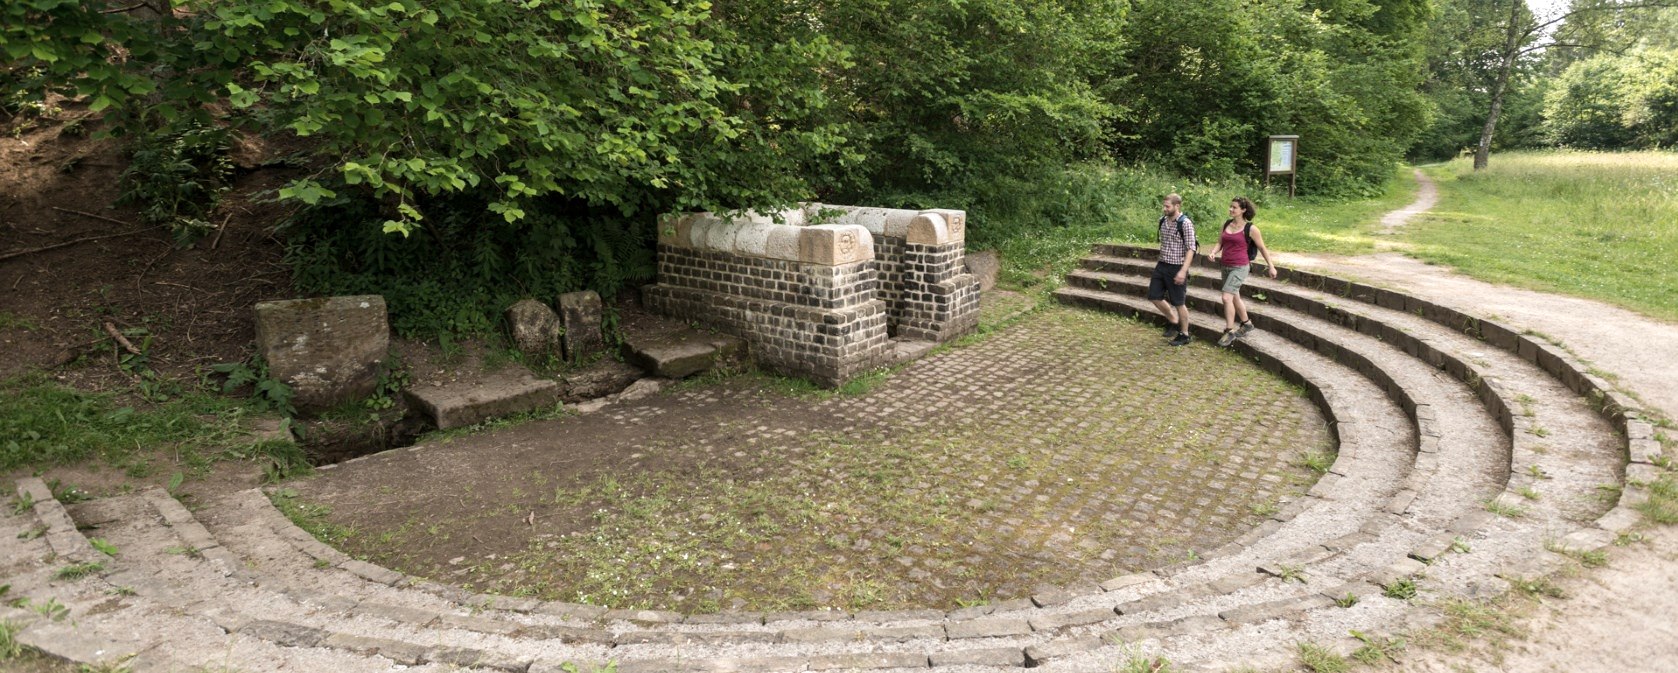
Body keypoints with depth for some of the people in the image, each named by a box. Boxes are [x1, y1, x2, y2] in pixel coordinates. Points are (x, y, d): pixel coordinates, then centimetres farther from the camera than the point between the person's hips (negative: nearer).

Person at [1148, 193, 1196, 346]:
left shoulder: (1185, 223, -16)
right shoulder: (1163, 221, 5)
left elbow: (1191, 249, -17)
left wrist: (1183, 271, -23)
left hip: (1176, 268, -7)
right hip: (1162, 265, 7)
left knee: (1179, 303, 2)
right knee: (1154, 296, 8)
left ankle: (1184, 334, 19)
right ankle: (1173, 321, 30)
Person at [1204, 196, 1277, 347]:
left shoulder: (1250, 228, -9)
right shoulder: (1227, 224, 6)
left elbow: (1262, 248, -1)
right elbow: (1220, 243, 11)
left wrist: (1271, 266, 2)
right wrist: (1213, 253, -9)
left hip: (1240, 267, -7)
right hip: (1226, 266, 7)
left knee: (1227, 297, -16)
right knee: (1235, 298, 19)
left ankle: (1229, 331, -4)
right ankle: (1247, 324, 38)